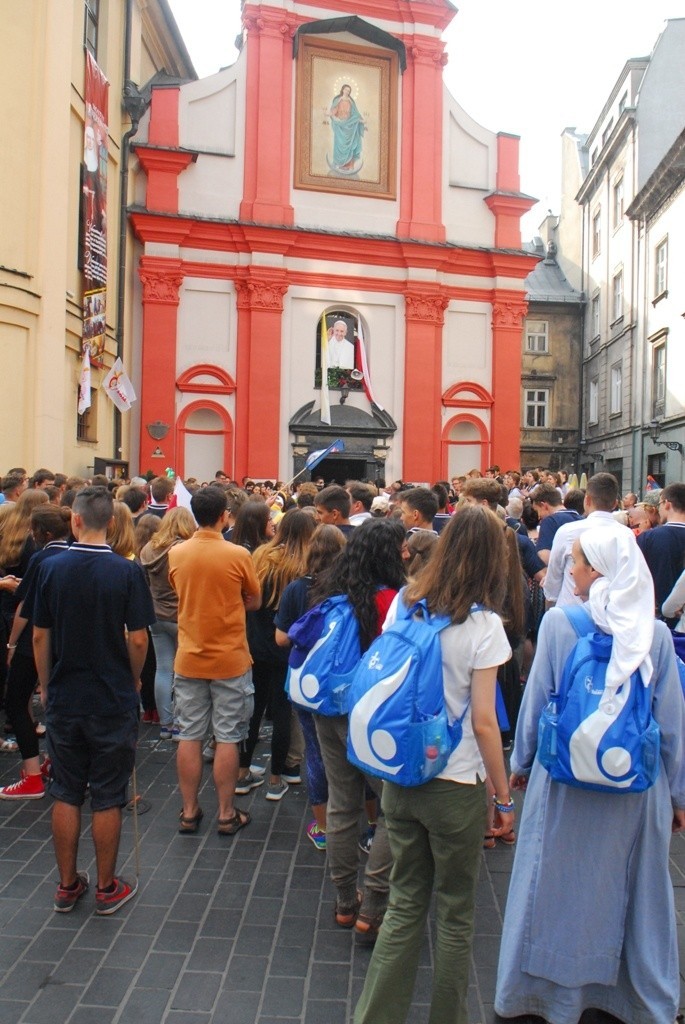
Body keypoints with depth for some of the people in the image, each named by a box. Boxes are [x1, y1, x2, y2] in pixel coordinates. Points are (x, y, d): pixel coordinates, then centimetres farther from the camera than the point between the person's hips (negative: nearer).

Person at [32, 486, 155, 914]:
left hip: (63, 699, 3)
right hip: (113, 700, -2)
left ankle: (67, 885, 27)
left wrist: (46, 686, 13)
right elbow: (138, 639, -12)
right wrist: (134, 679, 6)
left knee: (66, 794, 15)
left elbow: (40, 636, 0)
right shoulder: (127, 571, -13)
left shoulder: (51, 568, -6)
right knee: (107, 798, 9)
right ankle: (107, 888, 22)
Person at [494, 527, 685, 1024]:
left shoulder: (560, 621, -13)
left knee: (558, 889, 14)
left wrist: (522, 763, 8)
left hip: (565, 781, -2)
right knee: (639, 891, 18)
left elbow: (537, 699, -6)